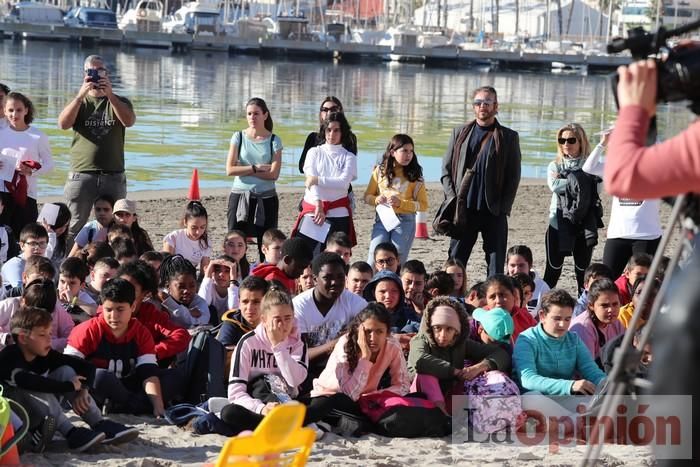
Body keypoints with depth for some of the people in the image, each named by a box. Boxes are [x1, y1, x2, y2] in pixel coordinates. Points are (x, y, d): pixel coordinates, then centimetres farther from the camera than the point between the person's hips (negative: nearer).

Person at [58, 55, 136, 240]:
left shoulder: (119, 102, 12)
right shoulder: (78, 101, 11)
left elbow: (129, 121, -10)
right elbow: (63, 124, -9)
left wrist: (110, 95, -20)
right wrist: (81, 95, -19)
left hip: (114, 176, 1)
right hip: (82, 174, -1)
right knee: (74, 228, -6)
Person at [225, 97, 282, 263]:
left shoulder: (274, 140, 1)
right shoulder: (239, 137, 3)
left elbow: (274, 174, -9)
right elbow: (230, 170, -5)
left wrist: (244, 170, -10)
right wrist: (256, 168, -11)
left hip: (266, 198, 0)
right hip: (239, 196, 0)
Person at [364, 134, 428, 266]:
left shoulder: (414, 175, 0)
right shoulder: (380, 171, 4)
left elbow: (423, 205, -1)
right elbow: (367, 196, 12)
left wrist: (401, 203, -14)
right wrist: (377, 200, -11)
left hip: (405, 221, -1)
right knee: (374, 258, -6)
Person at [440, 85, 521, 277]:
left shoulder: (508, 137, 5)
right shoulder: (460, 133, 11)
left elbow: (514, 176, 3)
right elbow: (446, 169, 11)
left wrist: (503, 208, -7)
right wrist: (453, 200, -3)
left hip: (494, 212, -2)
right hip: (464, 210, 2)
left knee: (496, 266, 0)